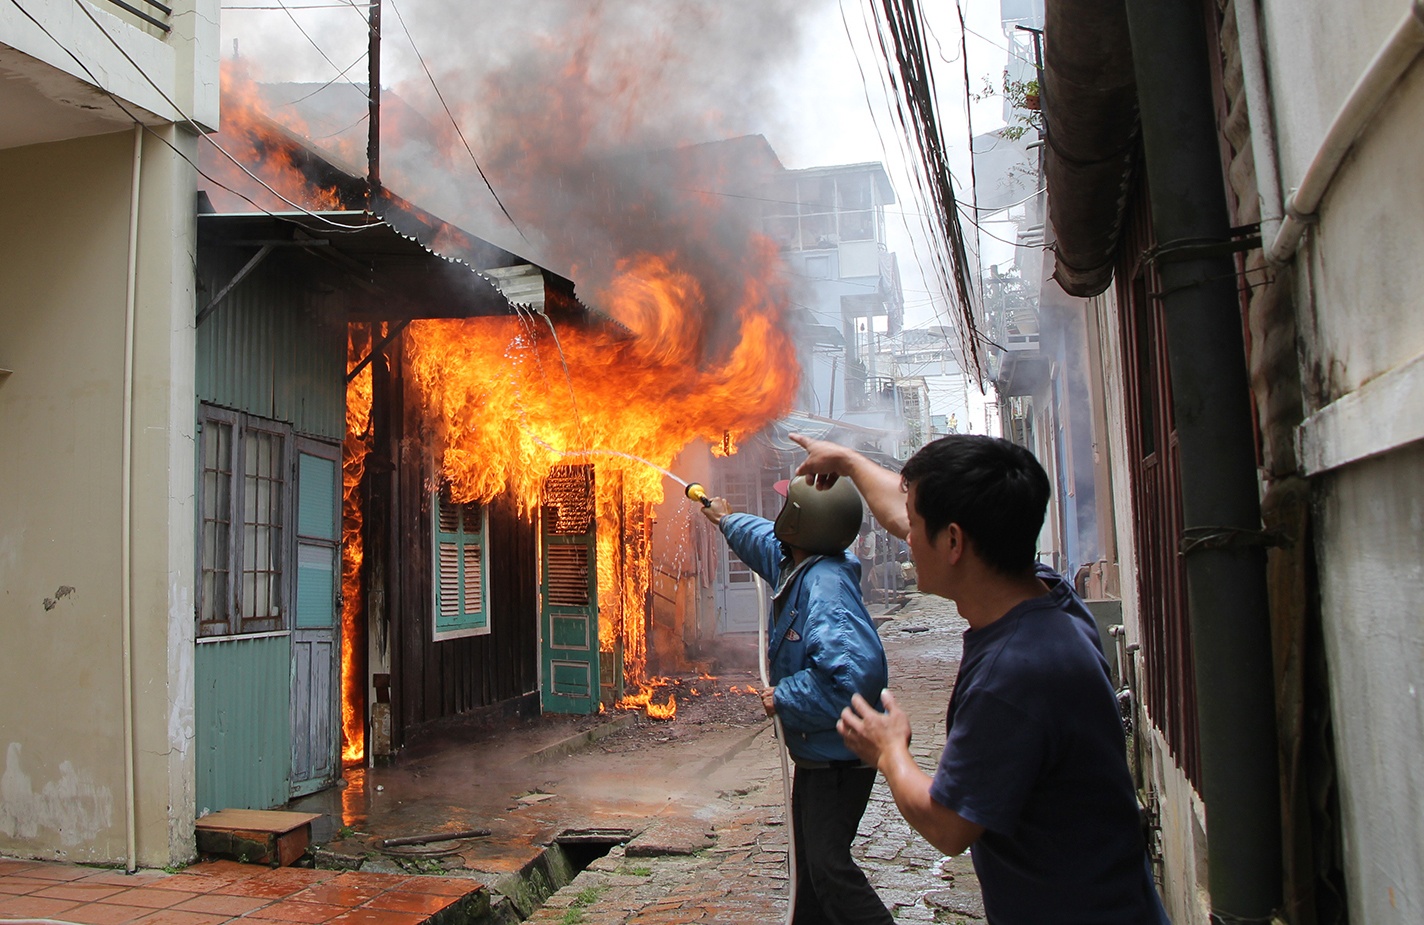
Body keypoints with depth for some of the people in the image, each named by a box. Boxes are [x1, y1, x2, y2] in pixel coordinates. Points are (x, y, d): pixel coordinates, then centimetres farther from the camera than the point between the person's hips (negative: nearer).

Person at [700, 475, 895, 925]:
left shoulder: (826, 588, -29)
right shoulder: (795, 566, 1)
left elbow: (858, 671, -40)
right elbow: (766, 539, 27)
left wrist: (784, 698, -28)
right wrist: (727, 521, 45)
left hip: (839, 756, -10)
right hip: (813, 751, 10)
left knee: (829, 864, -10)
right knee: (810, 858, 22)